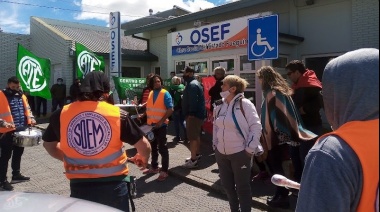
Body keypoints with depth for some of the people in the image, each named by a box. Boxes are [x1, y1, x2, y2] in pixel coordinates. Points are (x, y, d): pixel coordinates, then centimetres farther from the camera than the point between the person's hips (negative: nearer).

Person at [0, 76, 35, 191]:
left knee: (18, 153, 19)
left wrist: (31, 118, 4)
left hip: (22, 130, 7)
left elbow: (27, 108, 20)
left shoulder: (21, 95, 10)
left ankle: (16, 174, 35)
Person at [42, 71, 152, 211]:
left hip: (79, 185, 1)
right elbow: (144, 147, -3)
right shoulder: (117, 114, -10)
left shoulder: (61, 114, -4)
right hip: (113, 184, -1)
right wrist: (143, 159, 18)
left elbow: (48, 144, 14)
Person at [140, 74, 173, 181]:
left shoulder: (165, 94, -10)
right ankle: (154, 167, 32)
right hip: (151, 125, 7)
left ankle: (164, 171, 7)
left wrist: (161, 121, -21)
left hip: (161, 125, -7)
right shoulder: (150, 93, 10)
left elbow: (170, 109, -16)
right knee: (153, 147, 18)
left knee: (162, 148, -1)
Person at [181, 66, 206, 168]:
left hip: (193, 114, -11)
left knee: (192, 137, -9)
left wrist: (190, 113, -24)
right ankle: (197, 154, 31)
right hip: (197, 113, 11)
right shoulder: (194, 83, 19)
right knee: (196, 135, 19)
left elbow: (193, 101, -25)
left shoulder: (192, 85, -17)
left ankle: (193, 160, -7)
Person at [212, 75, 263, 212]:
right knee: (227, 185, 16)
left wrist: (250, 149, -14)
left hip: (240, 153, -6)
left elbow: (256, 127, -12)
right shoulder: (219, 106, 8)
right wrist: (215, 145, 12)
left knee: (242, 187, 6)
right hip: (221, 153, 7)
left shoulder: (244, 104, -12)